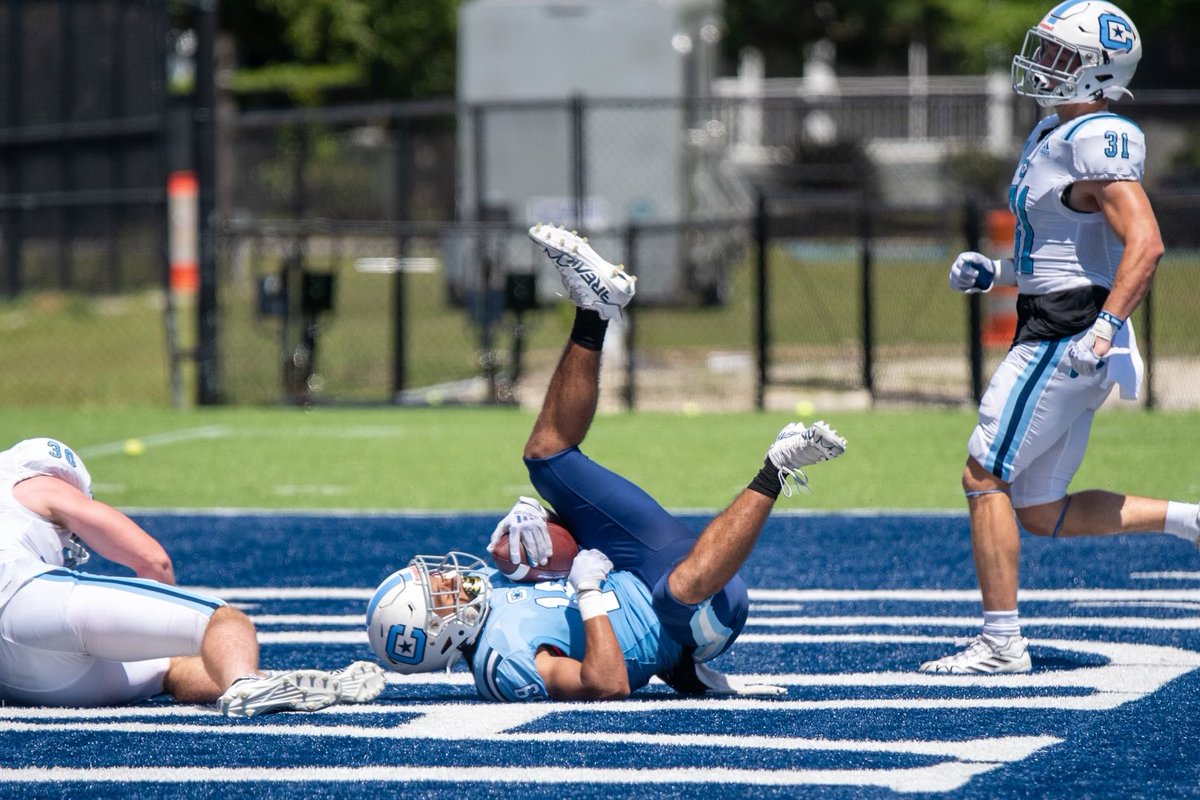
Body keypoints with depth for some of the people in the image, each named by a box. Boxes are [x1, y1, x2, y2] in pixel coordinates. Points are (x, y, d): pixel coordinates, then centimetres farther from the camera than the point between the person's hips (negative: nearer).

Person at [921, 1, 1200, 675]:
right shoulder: (1057, 136, 16)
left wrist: (1105, 328, -32)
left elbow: (1144, 244, -25)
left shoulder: (1098, 142, -15)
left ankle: (1002, 643, -4)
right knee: (1042, 511, 13)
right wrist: (995, 274, 17)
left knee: (986, 477, -6)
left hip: (1065, 339, -10)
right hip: (1055, 334, 10)